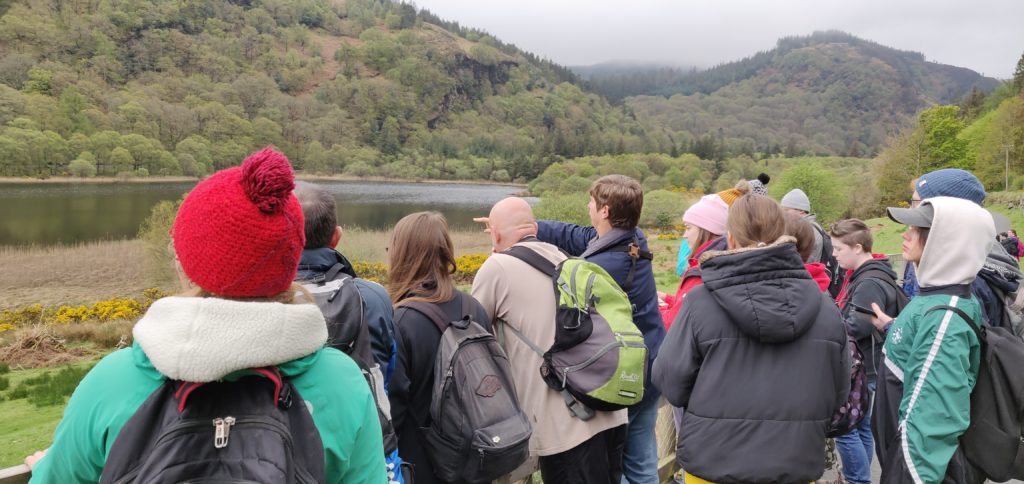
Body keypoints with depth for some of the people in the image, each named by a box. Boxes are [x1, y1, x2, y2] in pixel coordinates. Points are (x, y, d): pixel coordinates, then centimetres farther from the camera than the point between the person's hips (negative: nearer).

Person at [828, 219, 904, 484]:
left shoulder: (870, 283, -20)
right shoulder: (862, 275, 12)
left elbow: (856, 327, -27)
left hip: (865, 369, -10)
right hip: (863, 367, 10)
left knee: (845, 429, -5)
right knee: (860, 427, 16)